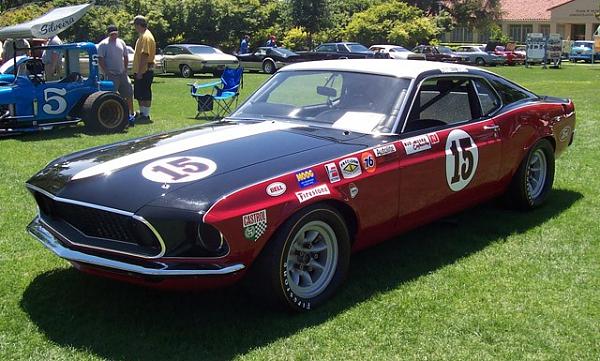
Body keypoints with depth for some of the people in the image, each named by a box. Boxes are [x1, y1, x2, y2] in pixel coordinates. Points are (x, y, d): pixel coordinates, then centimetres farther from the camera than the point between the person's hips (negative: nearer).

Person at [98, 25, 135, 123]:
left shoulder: (121, 42, 12)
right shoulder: (103, 44, -5)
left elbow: (125, 57, 19)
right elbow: (100, 60, -9)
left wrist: (125, 69, 9)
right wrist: (107, 72, -14)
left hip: (122, 73, 6)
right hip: (111, 75, -6)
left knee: (129, 93, 7)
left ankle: (131, 114, 18)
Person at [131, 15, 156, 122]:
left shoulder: (146, 37, -16)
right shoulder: (142, 36, 17)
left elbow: (144, 55, -22)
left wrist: (140, 72, -23)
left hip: (145, 71, -10)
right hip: (140, 71, 10)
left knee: (145, 94, -4)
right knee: (139, 94, 15)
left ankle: (145, 115, 1)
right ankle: (142, 113, 23)